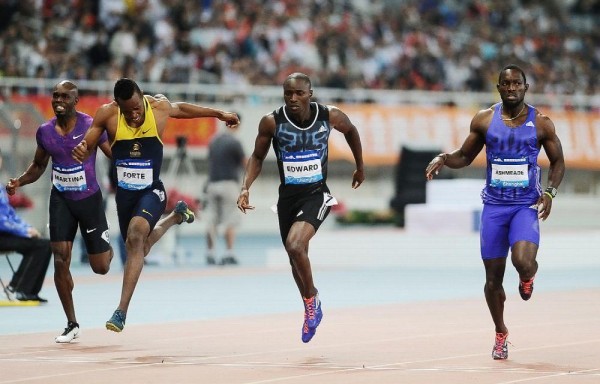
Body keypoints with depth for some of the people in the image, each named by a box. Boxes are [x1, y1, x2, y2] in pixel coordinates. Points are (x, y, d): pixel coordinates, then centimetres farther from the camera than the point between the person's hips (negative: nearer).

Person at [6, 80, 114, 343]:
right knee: (60, 260, -10)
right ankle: (72, 324, 2)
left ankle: (108, 249, 43)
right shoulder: (45, 131, -2)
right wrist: (19, 181, -5)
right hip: (60, 200, 3)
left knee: (101, 267, 2)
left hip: (89, 198, -2)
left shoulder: (91, 126, -14)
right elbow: (38, 166, 13)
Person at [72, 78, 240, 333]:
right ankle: (175, 217, 51)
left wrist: (219, 114, 27)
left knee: (136, 236, -28)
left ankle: (122, 311, -29)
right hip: (124, 193, 3)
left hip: (152, 191, -3)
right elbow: (86, 147, -3)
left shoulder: (160, 107, -10)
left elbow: (180, 109, 14)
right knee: (138, 249, 19)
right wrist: (79, 151, -30)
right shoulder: (107, 115, -12)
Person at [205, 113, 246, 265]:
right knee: (230, 221, -3)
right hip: (228, 183, -6)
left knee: (212, 221, 6)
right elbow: (245, 163, -3)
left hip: (212, 183, 6)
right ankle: (229, 254, -7)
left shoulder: (213, 140, 11)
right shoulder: (234, 142, -9)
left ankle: (210, 253, 4)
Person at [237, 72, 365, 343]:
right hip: (287, 196, 3)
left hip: (316, 194, -3)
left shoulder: (330, 116, -12)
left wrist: (360, 167, 21)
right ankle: (311, 310, 39)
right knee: (295, 258, 15)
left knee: (295, 246, -26)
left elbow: (351, 131, 11)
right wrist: (246, 187, -14)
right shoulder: (272, 122, -12)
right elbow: (257, 156, 2)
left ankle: (312, 300, -2)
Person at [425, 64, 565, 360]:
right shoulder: (484, 120, 1)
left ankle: (527, 277, 14)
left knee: (523, 262, -26)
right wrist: (444, 158, -9)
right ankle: (500, 333, 27)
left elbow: (558, 162, 7)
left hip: (527, 205, -2)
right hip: (494, 205, 2)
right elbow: (465, 156, 12)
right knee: (493, 277, 4)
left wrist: (550, 192, -9)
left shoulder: (541, 123, -2)